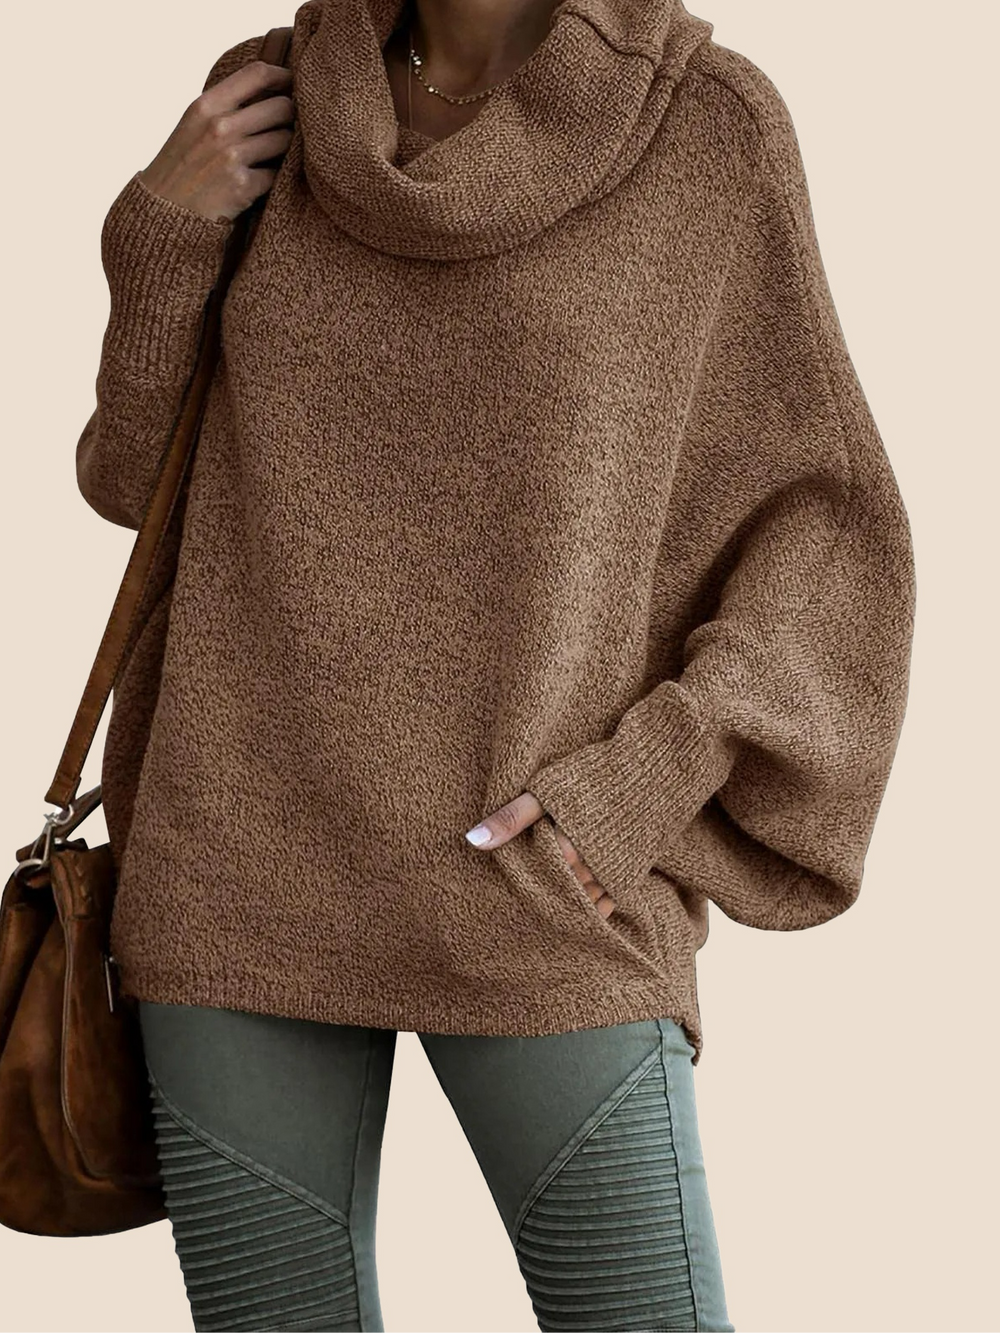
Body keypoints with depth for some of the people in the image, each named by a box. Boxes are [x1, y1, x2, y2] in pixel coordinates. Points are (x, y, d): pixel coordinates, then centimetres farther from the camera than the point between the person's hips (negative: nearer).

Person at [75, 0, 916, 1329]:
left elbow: (826, 525, 3)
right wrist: (164, 234, -2)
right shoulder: (263, 111, 7)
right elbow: (144, 482, 14)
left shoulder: (711, 124, -1)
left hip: (540, 910, -2)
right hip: (242, 891, 3)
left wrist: (652, 777, -11)